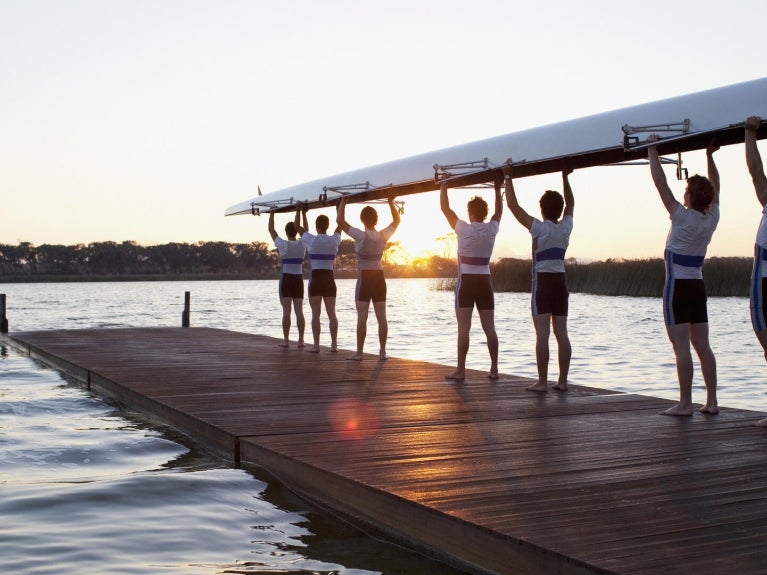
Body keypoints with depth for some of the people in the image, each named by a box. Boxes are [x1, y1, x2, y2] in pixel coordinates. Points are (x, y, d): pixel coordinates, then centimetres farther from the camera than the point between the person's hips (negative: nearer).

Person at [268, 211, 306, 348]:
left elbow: (271, 230, 0)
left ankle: (286, 340, -5)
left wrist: (272, 213, 9)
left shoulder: (283, 245, -10)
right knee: (299, 311, 2)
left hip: (286, 280, -3)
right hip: (299, 280, 3)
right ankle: (301, 340, 1)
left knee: (286, 311, -4)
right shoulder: (303, 244, -1)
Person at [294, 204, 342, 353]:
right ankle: (334, 344, 5)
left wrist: (300, 212, 22)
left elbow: (298, 227, 9)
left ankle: (316, 345, -3)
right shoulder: (334, 240, 1)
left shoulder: (312, 240, -7)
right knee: (331, 313, 6)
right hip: (330, 278, 3)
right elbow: (340, 226, 20)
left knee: (316, 314, -2)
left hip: (315, 278, -3)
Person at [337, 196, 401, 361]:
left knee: (362, 317, -3)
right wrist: (391, 202, 22)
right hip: (379, 278, 4)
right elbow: (397, 220, 17)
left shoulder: (361, 236, -13)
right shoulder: (384, 236, -1)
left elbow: (340, 220, -9)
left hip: (364, 278, -4)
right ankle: (382, 351, 8)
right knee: (381, 317, 6)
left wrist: (343, 202, 2)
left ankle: (359, 353, -1)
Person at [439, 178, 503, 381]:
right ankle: (494, 369, 9)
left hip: (466, 282, -4)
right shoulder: (492, 229, 2)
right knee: (489, 328, 6)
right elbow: (499, 211, 22)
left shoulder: (464, 229, -9)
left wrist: (443, 186, 9)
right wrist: (498, 189, 32)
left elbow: (445, 208, -1)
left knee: (463, 328, -5)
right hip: (485, 282, 4)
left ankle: (460, 370, -6)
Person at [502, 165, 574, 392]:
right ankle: (562, 381, 7)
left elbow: (513, 205, -8)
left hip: (543, 282, -5)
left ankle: (542, 382, -9)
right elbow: (570, 203, 24)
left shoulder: (540, 228, -9)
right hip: (561, 281, 5)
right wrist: (565, 177, 30)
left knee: (542, 334, -7)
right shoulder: (566, 227, 4)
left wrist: (508, 178, 0)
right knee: (561, 333, 5)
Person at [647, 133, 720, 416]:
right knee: (702, 346, 7)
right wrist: (710, 156, 23)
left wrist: (652, 152, -3)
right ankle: (711, 401, 8)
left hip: (677, 287, -6)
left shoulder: (683, 218, -14)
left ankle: (685, 404, -8)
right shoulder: (712, 219, 2)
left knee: (681, 346, -8)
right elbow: (715, 187, 19)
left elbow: (660, 183, -11)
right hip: (698, 287, 7)